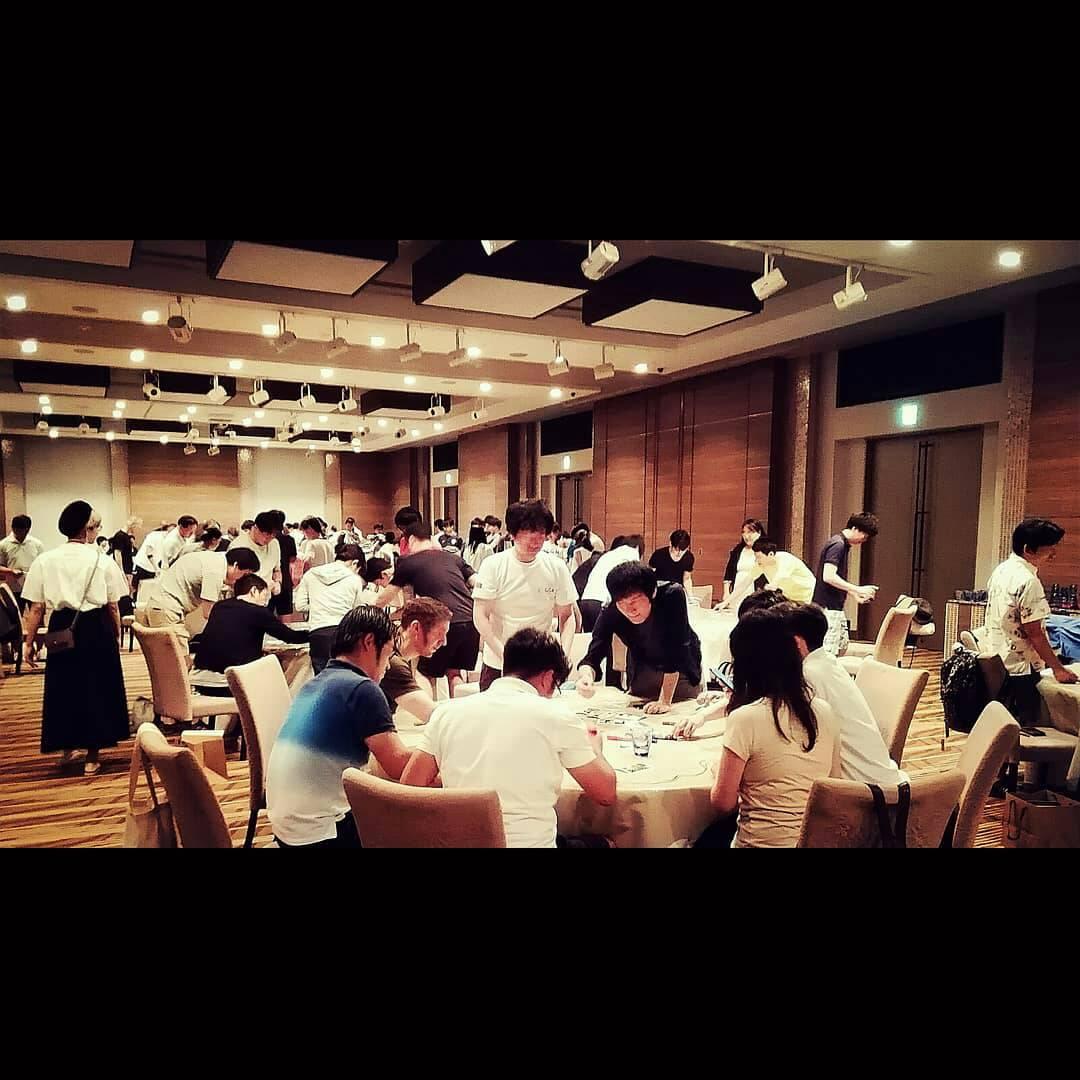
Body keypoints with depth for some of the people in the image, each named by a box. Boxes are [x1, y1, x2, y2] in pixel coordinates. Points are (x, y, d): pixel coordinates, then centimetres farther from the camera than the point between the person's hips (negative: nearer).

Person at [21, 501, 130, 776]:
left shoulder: (45, 560, 0)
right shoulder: (103, 560, -4)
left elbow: (36, 608, -1)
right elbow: (113, 607, -1)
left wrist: (29, 642, 8)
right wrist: (116, 637, 12)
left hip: (61, 630, 2)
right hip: (96, 630, -2)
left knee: (64, 688, 18)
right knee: (96, 688, 8)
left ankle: (67, 748, 32)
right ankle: (92, 757, 15)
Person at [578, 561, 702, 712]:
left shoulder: (673, 595, -38)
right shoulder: (610, 612, -30)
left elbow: (676, 649, -37)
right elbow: (593, 656, -33)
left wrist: (665, 701, -37)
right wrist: (585, 676, -57)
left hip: (682, 668, -2)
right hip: (643, 669, 2)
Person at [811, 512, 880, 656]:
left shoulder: (844, 545, 15)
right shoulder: (837, 545, -15)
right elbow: (828, 577, -26)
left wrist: (855, 595, 15)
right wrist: (858, 589, -22)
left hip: (836, 607, 10)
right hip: (828, 607, -10)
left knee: (842, 647, 16)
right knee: (829, 652, -9)